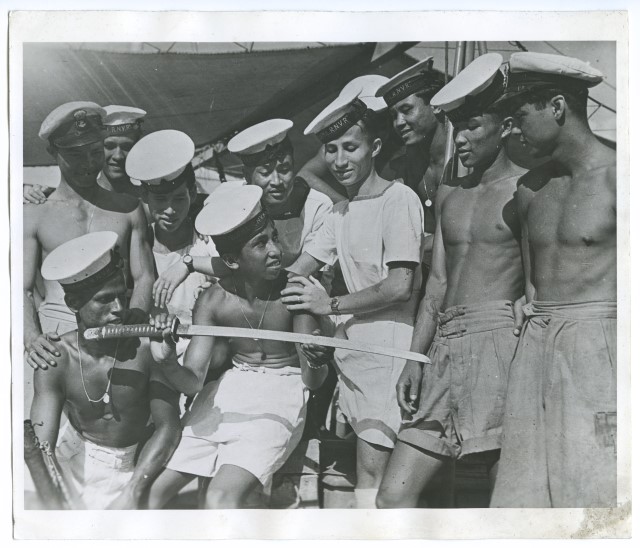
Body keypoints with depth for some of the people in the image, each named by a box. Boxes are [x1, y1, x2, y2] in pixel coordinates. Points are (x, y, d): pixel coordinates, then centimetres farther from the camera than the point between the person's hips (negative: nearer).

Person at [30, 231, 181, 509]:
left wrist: (133, 491, -27)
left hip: (126, 468, -2)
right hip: (70, 458, 2)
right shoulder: (56, 360, -15)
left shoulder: (147, 346, -21)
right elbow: (41, 447, -18)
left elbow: (168, 427, -17)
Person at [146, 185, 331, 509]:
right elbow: (192, 382, -9)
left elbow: (312, 382, -11)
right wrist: (169, 363, -30)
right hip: (226, 392, 4)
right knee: (151, 489, 4)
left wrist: (316, 360, -34)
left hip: (280, 397, -4)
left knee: (221, 500, -24)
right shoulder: (213, 301, -7)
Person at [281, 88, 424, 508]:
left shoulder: (399, 199, -9)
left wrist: (331, 306, -8)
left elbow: (400, 287, -17)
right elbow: (296, 271, 17)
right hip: (353, 345, 8)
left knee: (370, 486, -5)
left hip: (387, 351, -7)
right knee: (370, 476, 11)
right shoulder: (342, 211, 17)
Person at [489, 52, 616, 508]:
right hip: (535, 348, 6)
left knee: (596, 493, -3)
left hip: (595, 347, -6)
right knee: (521, 492, 7)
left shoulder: (615, 176, -6)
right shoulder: (530, 189, 13)